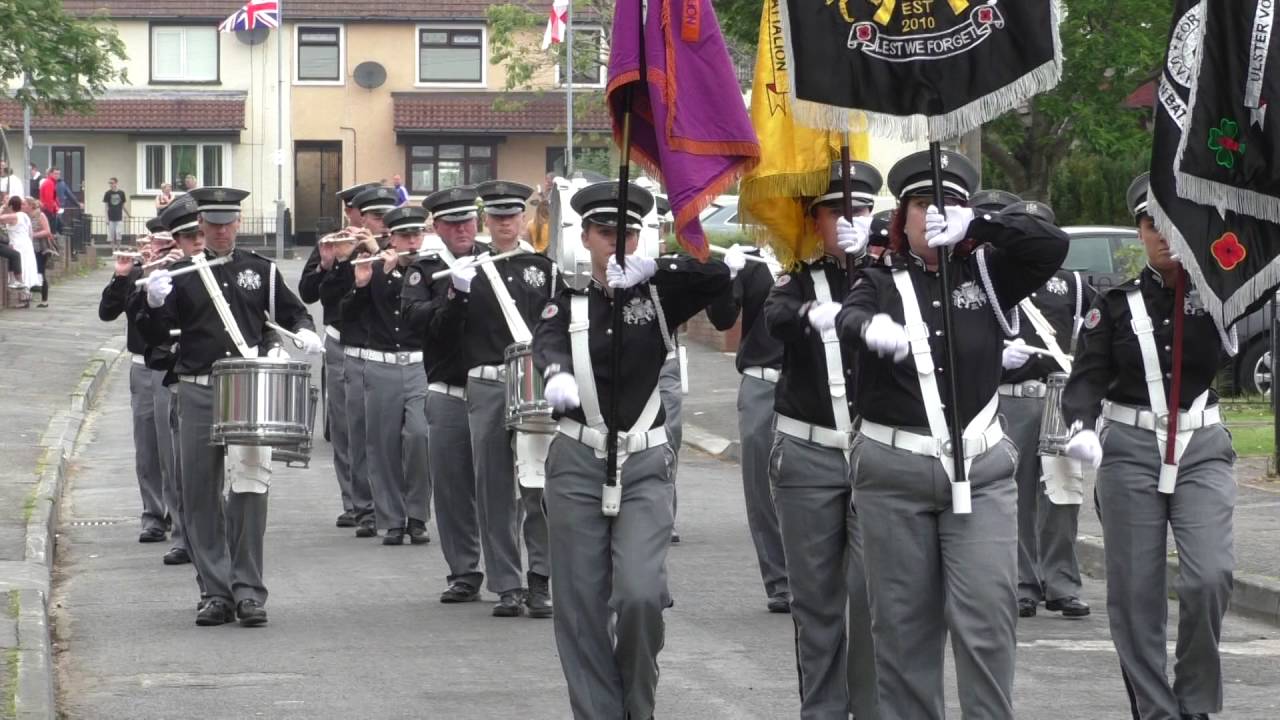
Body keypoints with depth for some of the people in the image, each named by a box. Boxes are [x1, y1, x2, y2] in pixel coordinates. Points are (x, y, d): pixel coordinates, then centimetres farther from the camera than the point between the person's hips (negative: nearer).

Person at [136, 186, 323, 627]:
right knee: (201, 496, 3)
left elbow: (292, 311, 19)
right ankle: (216, 592, 11)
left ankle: (248, 590, -7)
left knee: (250, 485, -12)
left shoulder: (261, 271, 9)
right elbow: (154, 337, 5)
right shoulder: (182, 275, 8)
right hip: (198, 395, 1)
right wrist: (153, 305, -15)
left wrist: (304, 332, -3)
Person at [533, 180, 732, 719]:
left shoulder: (658, 295, 5)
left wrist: (653, 269, -24)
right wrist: (557, 376, -41)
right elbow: (547, 346, -18)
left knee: (639, 593, -16)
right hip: (578, 464, 1)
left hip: (645, 464, -1)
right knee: (582, 605, -1)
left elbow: (719, 275, -12)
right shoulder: (568, 305, 4)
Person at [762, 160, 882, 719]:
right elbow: (775, 319, -16)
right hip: (809, 454, 1)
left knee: (874, 590, -8)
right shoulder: (799, 283, 6)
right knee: (816, 595, 4)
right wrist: (813, 313, -38)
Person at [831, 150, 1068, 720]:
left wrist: (973, 227, -21)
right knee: (903, 623, 4)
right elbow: (847, 319, -19)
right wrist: (874, 328, -44)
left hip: (980, 468, 0)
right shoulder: (880, 282, 2)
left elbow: (1052, 245, -8)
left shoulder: (985, 274, 7)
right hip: (893, 472, 0)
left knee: (986, 619, -6)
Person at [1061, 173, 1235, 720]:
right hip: (1130, 449, 0)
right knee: (1136, 591, -1)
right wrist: (1081, 426, -26)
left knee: (1210, 575, -16)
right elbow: (1087, 378, -5)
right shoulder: (1116, 304, 4)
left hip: (1202, 449, 0)